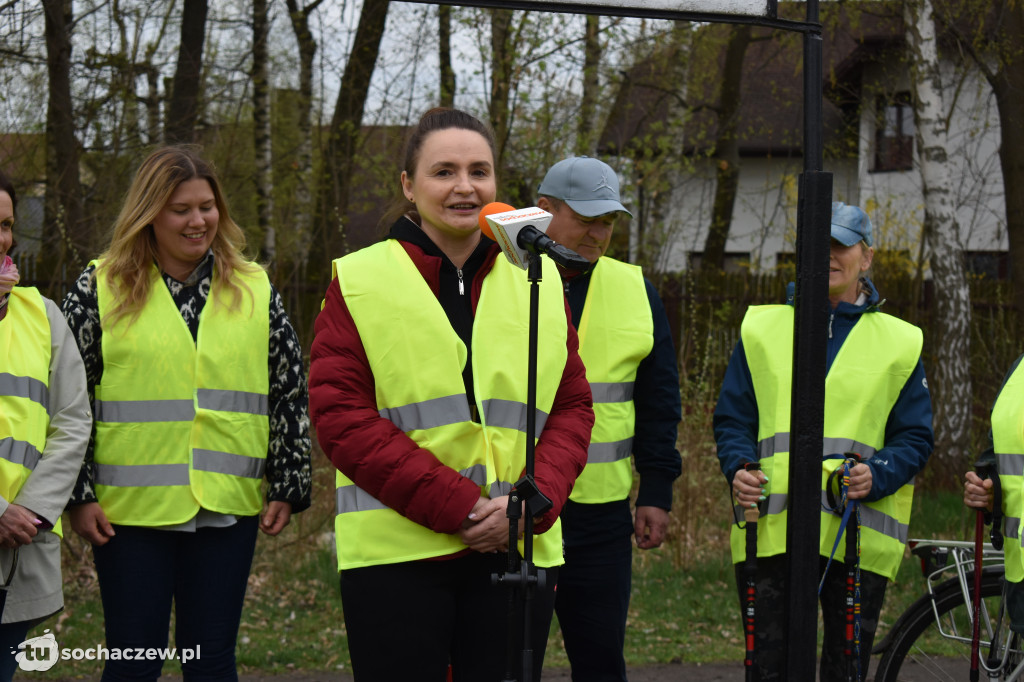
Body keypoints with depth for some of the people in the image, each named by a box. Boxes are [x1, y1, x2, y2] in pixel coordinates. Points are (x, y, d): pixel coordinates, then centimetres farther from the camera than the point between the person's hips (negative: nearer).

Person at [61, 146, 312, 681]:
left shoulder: (255, 291, 9)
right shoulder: (101, 289, 1)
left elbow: (290, 393, 12)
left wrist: (288, 486, 7)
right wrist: (78, 495, -3)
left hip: (228, 509, 2)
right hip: (131, 511, -2)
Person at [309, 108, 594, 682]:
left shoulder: (539, 282, 12)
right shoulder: (359, 281, 2)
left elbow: (572, 407, 10)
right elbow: (341, 415, -7)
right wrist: (457, 507, -15)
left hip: (519, 549, 3)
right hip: (397, 553, -3)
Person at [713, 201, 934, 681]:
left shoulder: (898, 343, 11)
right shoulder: (762, 329, 13)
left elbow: (915, 438, 8)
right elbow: (731, 418, 12)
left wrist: (878, 475, -13)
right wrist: (739, 469, -8)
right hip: (770, 532, 0)